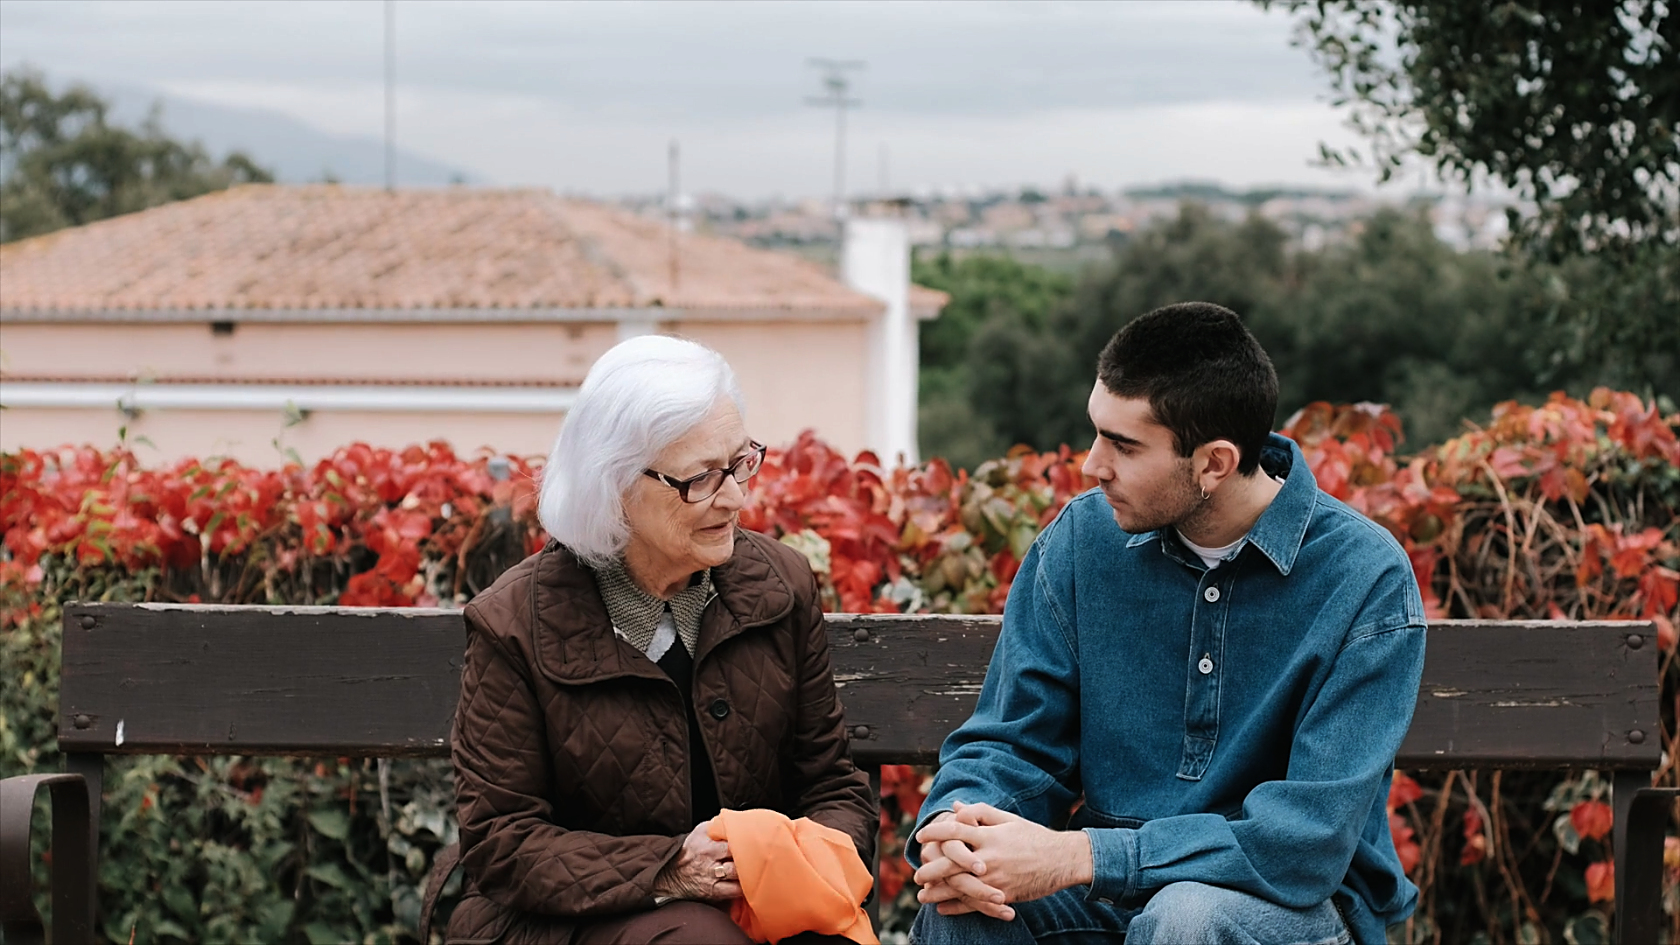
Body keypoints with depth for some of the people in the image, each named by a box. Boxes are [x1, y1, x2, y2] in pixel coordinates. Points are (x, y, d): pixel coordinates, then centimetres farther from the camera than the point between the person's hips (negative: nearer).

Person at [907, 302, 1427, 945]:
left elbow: (1311, 838, -23)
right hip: (1112, 892, 3)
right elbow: (1013, 742, 3)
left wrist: (1079, 856, -30)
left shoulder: (1367, 583, -17)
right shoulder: (1082, 538, -2)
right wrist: (951, 827, -22)